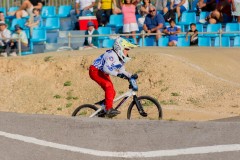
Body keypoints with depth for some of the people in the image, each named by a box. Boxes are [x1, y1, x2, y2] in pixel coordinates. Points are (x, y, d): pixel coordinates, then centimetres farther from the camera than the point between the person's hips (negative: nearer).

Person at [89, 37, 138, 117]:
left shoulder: (121, 58, 3)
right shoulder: (112, 55, -28)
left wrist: (131, 76, -6)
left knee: (112, 92, 2)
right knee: (109, 86, -28)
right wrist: (118, 74, -50)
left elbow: (122, 71, 10)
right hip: (95, 71, -10)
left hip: (103, 73, 10)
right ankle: (109, 109, -31)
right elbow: (106, 68, -41)